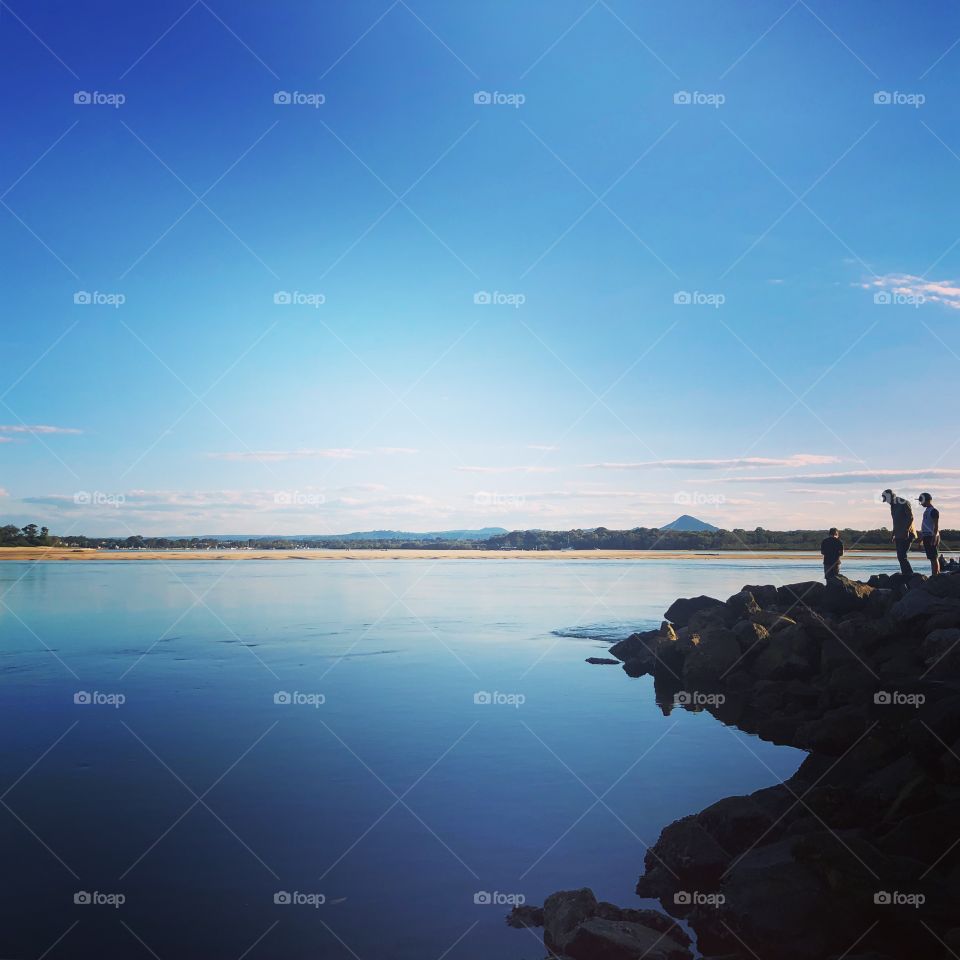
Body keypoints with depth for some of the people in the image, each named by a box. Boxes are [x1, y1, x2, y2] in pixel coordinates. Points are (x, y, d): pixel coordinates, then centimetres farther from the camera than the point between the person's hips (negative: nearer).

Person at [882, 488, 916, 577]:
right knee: (900, 556, 8)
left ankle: (909, 574, -11)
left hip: (906, 535, -9)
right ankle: (905, 574, 12)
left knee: (902, 556, -14)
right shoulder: (893, 506, 18)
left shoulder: (904, 504, -10)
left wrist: (906, 530, -23)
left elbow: (910, 517, -16)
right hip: (899, 536, 9)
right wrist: (893, 534, 22)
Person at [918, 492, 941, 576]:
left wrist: (934, 537, -21)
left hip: (932, 537, -9)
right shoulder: (926, 510, 17)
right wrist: (921, 536, 23)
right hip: (926, 536, 9)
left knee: (934, 558, -8)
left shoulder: (933, 511, -12)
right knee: (931, 558, 11)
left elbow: (936, 525, -17)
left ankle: (935, 575, -8)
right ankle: (934, 575, 15)